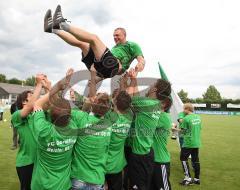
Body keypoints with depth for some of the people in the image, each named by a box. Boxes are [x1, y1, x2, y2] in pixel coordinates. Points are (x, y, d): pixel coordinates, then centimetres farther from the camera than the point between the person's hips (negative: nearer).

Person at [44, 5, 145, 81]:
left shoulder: (132, 45, 18)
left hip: (112, 66, -8)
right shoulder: (115, 47, 39)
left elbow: (141, 59, -1)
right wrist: (99, 78, 28)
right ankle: (52, 29, 0)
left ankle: (63, 24, -25)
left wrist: (140, 64, -24)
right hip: (100, 67, 8)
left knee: (94, 38, -21)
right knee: (80, 43, 8)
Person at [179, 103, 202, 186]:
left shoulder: (186, 118, -15)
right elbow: (199, 128, 13)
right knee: (196, 160, 13)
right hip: (197, 143, 7)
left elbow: (183, 131, -9)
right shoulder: (198, 117, 6)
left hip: (188, 142, -7)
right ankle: (197, 179, 20)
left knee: (183, 158, 6)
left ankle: (188, 178, 5)